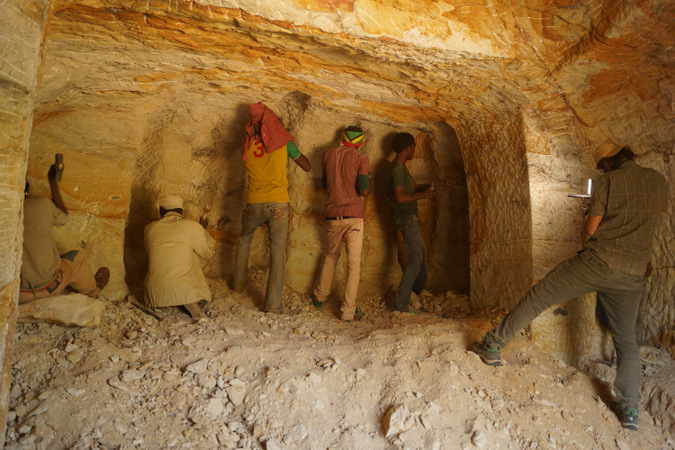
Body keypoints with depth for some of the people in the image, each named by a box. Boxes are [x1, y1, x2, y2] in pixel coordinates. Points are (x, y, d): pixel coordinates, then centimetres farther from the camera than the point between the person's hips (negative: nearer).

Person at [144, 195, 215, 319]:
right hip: (185, 290, -3)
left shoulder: (150, 228, 4)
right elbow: (208, 252, 5)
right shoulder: (192, 226, -6)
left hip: (156, 294, 3)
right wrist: (204, 229, 19)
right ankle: (191, 305, 3)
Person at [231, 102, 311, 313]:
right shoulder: (283, 142, 0)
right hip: (278, 204, -2)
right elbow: (307, 167, 9)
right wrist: (295, 148, 25)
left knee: (244, 239, 29)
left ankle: (238, 282, 38)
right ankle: (273, 305, -2)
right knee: (277, 252, 1)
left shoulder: (247, 145, 5)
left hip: (254, 204, 2)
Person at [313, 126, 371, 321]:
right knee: (354, 263, 2)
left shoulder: (328, 155, 8)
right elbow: (364, 190, -13)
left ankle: (320, 296, 35)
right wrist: (370, 184, 8)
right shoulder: (361, 159, -5)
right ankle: (348, 310, 3)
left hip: (332, 215, 4)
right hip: (353, 216, -4)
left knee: (331, 255, 24)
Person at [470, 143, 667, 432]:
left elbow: (590, 229, -3)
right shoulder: (659, 181, 11)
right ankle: (629, 410, 13)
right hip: (633, 275, 5)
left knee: (538, 296, 2)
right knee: (626, 339, 15)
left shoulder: (608, 181, -3)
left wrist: (590, 213, 18)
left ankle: (493, 345, 5)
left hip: (599, 262, -5)